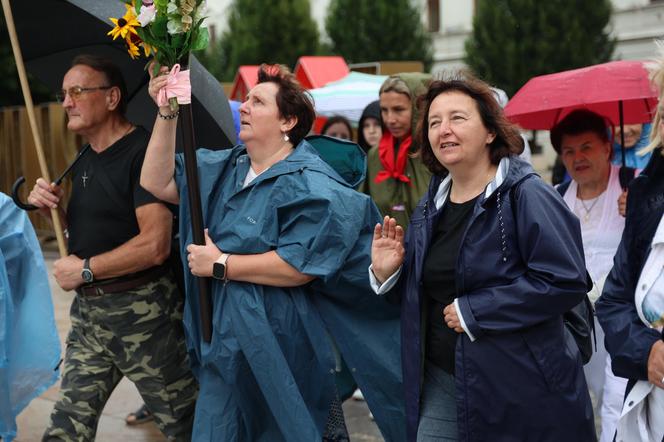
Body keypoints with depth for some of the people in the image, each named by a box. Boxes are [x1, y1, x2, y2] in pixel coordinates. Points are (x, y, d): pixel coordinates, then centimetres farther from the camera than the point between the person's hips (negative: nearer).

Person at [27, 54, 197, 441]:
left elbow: (155, 244, -25)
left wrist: (84, 270, -14)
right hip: (88, 310, 9)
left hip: (141, 311, -9)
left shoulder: (142, 151, -16)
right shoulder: (86, 161, 14)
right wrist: (50, 207, 4)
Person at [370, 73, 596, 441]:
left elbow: (565, 281, -21)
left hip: (520, 387, -6)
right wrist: (387, 274, -2)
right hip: (441, 382, 6)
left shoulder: (526, 196, -11)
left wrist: (473, 312, -19)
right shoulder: (430, 208, 10)